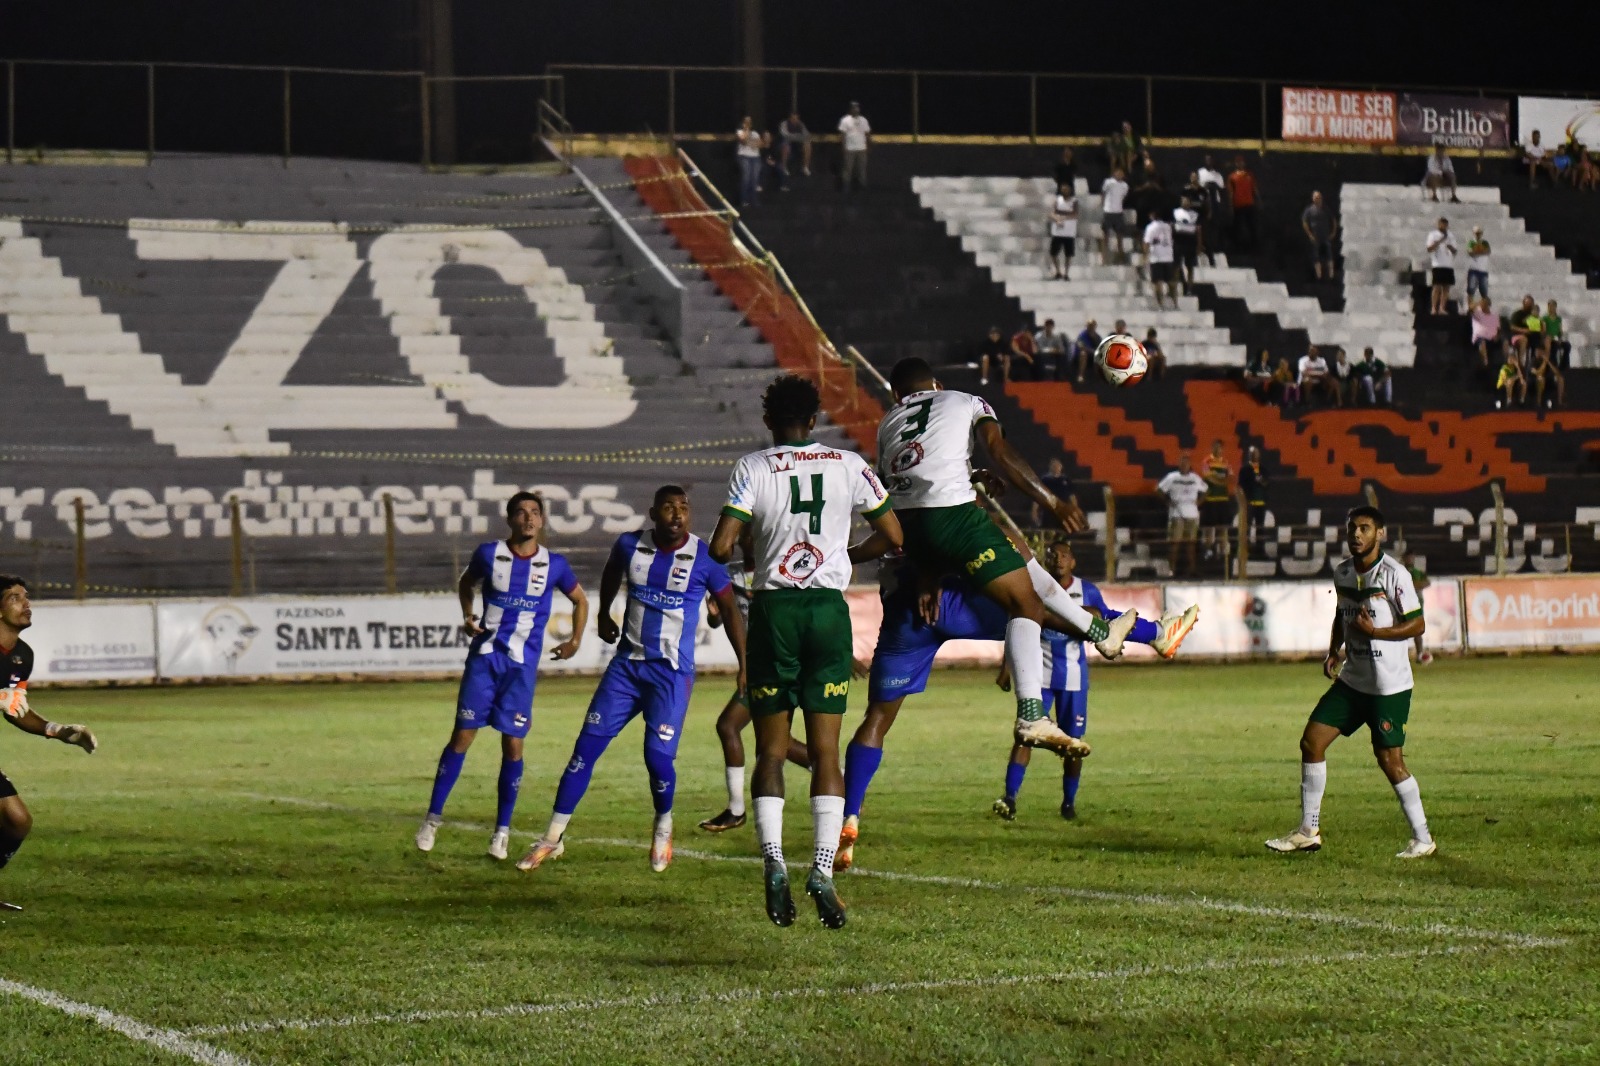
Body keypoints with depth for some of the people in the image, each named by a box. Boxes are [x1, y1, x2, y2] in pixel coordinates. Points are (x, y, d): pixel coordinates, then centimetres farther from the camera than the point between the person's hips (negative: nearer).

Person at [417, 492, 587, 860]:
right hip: (485, 655, 0)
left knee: (513, 745, -1)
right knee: (462, 735, -2)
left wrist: (575, 641, 8)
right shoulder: (489, 554, -1)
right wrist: (467, 616, 4)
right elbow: (466, 583, 20)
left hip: (523, 664, 0)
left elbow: (580, 601, 17)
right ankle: (433, 817, 7)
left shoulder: (554, 565, 0)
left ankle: (502, 831, 9)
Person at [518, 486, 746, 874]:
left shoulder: (703, 558, -10)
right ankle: (553, 838, 5)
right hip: (627, 664, 3)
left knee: (658, 756, -14)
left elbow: (729, 610, 2)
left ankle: (663, 830, 17)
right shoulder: (630, 545, -1)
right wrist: (604, 615, 32)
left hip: (673, 672, -3)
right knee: (587, 747, -2)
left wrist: (744, 664, 2)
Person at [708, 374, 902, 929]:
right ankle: (822, 868, -9)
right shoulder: (848, 465, 3)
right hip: (829, 608, 1)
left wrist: (737, 543, 13)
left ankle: (773, 861, -9)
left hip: (774, 609, -1)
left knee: (771, 751, 7)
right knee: (825, 749, 3)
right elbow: (892, 536, 8)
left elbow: (720, 548, -11)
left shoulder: (753, 468, -3)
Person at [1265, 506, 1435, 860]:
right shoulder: (1342, 573, 7)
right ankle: (1308, 830, 10)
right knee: (1312, 740, 1)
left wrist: (1375, 631, -23)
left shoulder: (1394, 574, -14)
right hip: (1351, 680, 7)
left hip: (1389, 685, -7)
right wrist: (1334, 651, 9)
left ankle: (1422, 839, 8)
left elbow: (1417, 624, -12)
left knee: (1389, 759, -7)